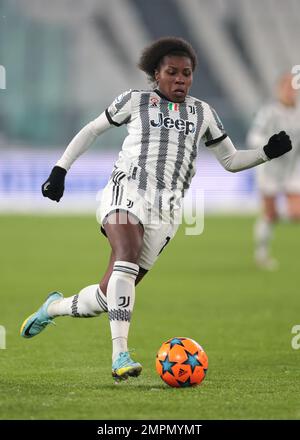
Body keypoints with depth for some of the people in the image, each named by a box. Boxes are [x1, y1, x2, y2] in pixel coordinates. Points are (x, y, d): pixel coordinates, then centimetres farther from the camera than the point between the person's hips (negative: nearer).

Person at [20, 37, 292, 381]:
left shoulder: (203, 113, 18)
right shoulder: (135, 101, 11)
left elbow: (231, 161, 22)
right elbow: (92, 130, 20)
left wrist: (267, 152, 4)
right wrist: (60, 170, 13)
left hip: (164, 211, 3)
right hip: (126, 191, -3)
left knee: (108, 297, 0)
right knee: (127, 257, -34)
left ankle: (54, 307, 31)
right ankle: (120, 355, -40)